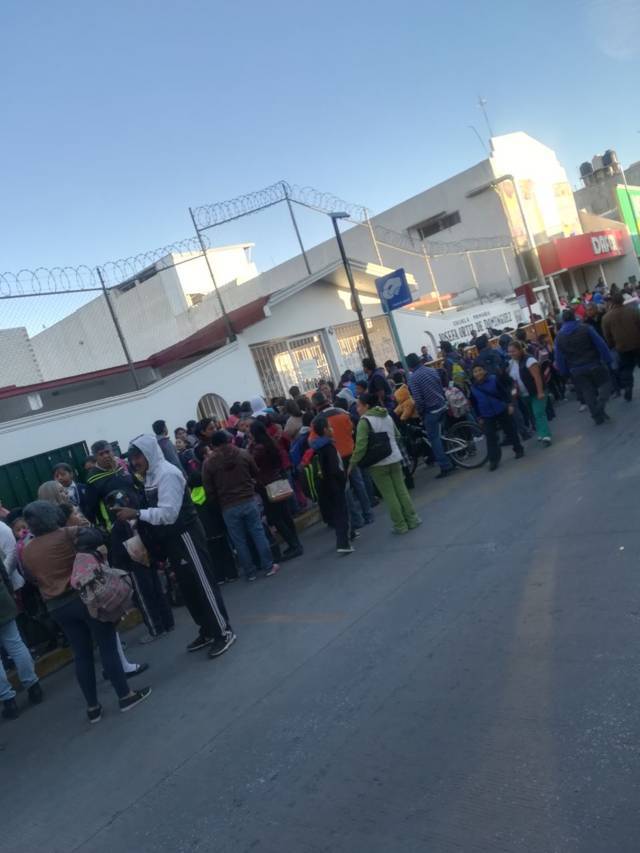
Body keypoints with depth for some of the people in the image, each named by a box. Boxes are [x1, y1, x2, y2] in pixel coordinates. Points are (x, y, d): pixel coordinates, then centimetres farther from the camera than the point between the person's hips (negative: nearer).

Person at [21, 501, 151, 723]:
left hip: (57, 607, 5)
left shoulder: (25, 552, 2)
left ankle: (92, 707, 20)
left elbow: (32, 578, 13)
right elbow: (98, 536, -13)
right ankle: (125, 696, 10)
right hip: (85, 597, -5)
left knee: (82, 655, 13)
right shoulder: (67, 534, -12)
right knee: (107, 647, 4)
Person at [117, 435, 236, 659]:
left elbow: (168, 512, -26)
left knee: (203, 584, -2)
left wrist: (137, 513, -29)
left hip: (185, 535, -9)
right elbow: (154, 510, 12)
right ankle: (207, 631, 26)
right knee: (187, 588, 14)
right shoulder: (149, 476, 8)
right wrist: (133, 515, -2)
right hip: (171, 539, 9)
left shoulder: (167, 473, -19)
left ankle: (224, 632, 8)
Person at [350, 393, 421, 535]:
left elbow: (361, 446, -19)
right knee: (401, 490, 12)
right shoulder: (387, 416, 9)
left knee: (389, 495, 2)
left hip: (378, 464, -6)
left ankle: (400, 525, 7)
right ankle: (412, 519, 16)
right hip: (395, 459, 6)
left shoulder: (364, 421, -13)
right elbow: (397, 436, 17)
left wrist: (352, 463, -13)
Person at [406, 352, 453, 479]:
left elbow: (417, 399, -17)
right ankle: (451, 461, 31)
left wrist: (421, 414, -4)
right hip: (442, 406, 7)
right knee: (444, 434, 23)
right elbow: (442, 388, 10)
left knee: (434, 438, 2)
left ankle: (445, 466, 0)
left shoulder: (413, 377, -14)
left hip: (431, 411, -6)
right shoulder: (433, 370, 5)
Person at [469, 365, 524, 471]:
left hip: (502, 411, -1)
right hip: (487, 416, 1)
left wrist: (509, 404, -11)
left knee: (510, 431, 11)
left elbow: (505, 391, -6)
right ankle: (493, 460, 1)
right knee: (490, 437, -4)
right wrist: (479, 417, 8)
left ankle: (518, 449, 31)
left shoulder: (494, 379, -10)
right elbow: (474, 404, 6)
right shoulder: (473, 388, -2)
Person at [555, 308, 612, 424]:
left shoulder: (559, 337, 0)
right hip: (594, 364, -2)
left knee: (588, 394, 10)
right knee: (605, 384, 11)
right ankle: (600, 407, -11)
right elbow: (601, 345, -7)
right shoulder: (585, 328, -6)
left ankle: (597, 417, 15)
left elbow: (559, 358, 3)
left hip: (577, 371, 3)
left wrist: (564, 372, 11)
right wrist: (607, 360, -1)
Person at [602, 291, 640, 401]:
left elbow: (607, 336, 0)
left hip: (622, 348, 0)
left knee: (625, 371, 12)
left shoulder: (606, 317, -6)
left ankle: (628, 394, 11)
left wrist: (613, 346, 15)